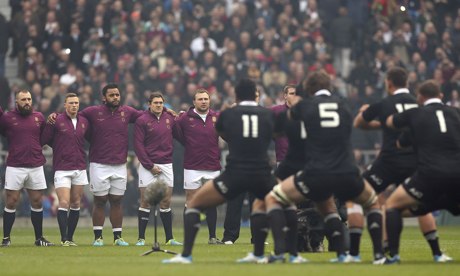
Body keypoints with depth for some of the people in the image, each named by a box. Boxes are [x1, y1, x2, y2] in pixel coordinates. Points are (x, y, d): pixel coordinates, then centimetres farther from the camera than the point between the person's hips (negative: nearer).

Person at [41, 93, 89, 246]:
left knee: (76, 204, 6)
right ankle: (64, 238, -10)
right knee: (64, 203, -12)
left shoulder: (84, 122, 8)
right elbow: (43, 140, -3)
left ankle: (70, 237, 12)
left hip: (80, 169, 5)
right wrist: (60, 149, -2)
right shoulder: (56, 121, -5)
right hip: (62, 169, -5)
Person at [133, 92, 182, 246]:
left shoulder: (170, 118, 7)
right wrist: (150, 166, -10)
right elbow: (138, 145, -7)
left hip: (166, 164, 4)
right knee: (145, 201, -4)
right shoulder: (142, 121, -5)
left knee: (166, 202, 6)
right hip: (148, 165, -4)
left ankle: (169, 238, 9)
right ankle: (141, 238, 0)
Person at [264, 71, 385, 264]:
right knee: (373, 203, 32)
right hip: (347, 174, 2)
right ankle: (379, 254, 19)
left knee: (272, 199, 15)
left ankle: (280, 251, -3)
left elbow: (289, 115, 30)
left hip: (316, 175, -2)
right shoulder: (342, 105, 14)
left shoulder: (305, 105, 8)